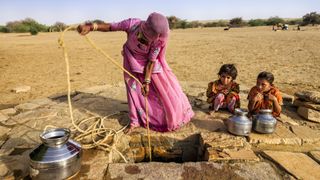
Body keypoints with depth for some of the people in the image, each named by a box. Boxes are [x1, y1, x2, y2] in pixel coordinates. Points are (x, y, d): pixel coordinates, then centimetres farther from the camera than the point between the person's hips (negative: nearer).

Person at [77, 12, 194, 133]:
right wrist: (91, 26, -35)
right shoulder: (132, 24, -31)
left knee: (162, 88, 3)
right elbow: (111, 27, -20)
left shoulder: (158, 40, -32)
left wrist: (147, 82, -23)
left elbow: (151, 61, -24)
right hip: (132, 59, 1)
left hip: (148, 61, -1)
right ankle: (135, 121, 16)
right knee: (133, 88, 1)